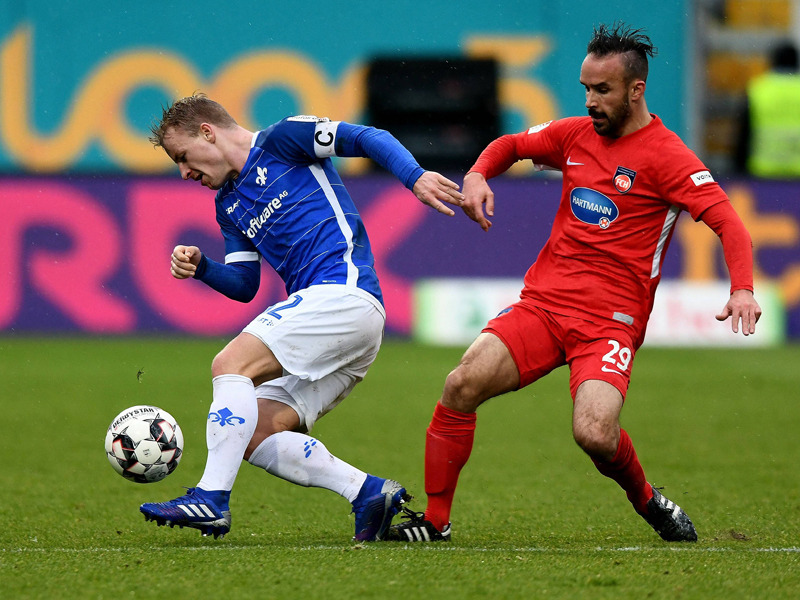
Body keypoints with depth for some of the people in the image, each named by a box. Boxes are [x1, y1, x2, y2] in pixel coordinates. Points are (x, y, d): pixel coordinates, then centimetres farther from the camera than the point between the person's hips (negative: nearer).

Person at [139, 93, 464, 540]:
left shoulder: (281, 141, 4)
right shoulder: (229, 205, 26)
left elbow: (370, 138, -3)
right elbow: (244, 285, 22)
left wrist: (416, 178, -19)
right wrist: (200, 267, 3)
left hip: (346, 293, -9)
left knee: (231, 364, -21)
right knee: (252, 435, -2)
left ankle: (212, 499, -25)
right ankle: (369, 492, -8)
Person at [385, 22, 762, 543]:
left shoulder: (666, 156, -6)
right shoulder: (575, 134, 12)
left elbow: (729, 222, -14)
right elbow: (511, 145, 30)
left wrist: (742, 290, -31)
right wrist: (478, 175, 8)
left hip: (610, 320, -5)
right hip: (542, 304, 5)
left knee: (594, 433, -26)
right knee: (463, 384, -18)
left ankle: (646, 498, 9)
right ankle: (435, 520, -5)